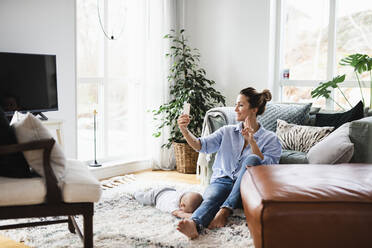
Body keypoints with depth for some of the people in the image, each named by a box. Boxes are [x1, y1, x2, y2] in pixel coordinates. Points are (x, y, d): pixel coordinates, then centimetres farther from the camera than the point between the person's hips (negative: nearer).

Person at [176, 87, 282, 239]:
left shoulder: (270, 139, 9)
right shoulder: (227, 132, 18)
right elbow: (201, 145, 5)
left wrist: (252, 141, -14)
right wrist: (185, 131, -13)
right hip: (222, 181, 2)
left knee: (252, 159, -32)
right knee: (210, 198, -33)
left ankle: (225, 210, -39)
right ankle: (194, 224, -66)